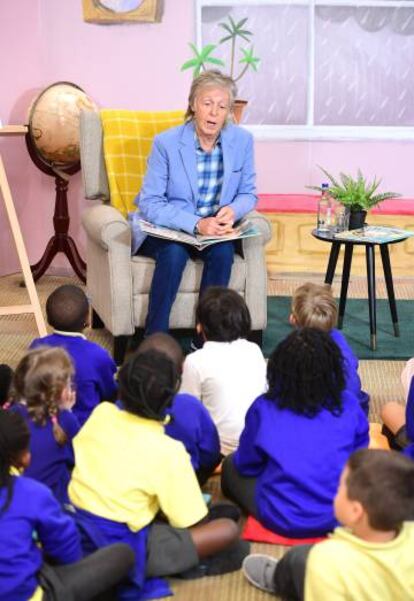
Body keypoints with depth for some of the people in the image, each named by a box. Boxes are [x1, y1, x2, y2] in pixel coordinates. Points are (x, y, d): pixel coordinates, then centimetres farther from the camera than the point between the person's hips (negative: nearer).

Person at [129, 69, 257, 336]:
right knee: (174, 253, -34)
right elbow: (149, 203, -15)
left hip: (214, 230, 3)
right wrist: (196, 224, -29)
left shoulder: (242, 140, -4)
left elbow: (248, 193, 7)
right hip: (164, 228, -2)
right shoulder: (166, 142, -13)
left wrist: (233, 210, -19)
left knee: (223, 252, -30)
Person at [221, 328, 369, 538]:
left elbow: (246, 465, 3)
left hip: (282, 520, -2)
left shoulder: (264, 408, -10)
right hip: (340, 516, 2)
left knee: (231, 465, 19)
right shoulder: (348, 405, -7)